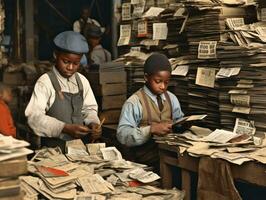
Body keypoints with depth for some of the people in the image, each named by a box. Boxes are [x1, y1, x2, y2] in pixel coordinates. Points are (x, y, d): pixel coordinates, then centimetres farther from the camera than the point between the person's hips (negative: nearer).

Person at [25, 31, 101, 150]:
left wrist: (93, 123, -3)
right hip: (54, 147, -5)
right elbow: (34, 116, -14)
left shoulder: (82, 81, 12)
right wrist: (65, 128, -24)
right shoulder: (45, 83, -6)